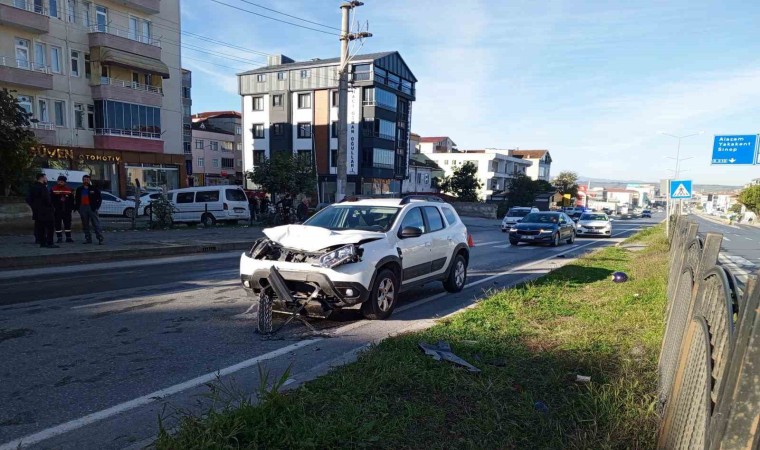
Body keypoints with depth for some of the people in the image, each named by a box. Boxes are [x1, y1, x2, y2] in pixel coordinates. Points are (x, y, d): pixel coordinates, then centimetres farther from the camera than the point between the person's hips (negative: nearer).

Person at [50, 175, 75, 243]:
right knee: (58, 224, 2)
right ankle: (59, 238, 8)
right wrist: (52, 207, -6)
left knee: (68, 223, 5)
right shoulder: (53, 189, 1)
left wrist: (71, 208, 4)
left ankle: (68, 237, 12)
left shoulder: (69, 189, 7)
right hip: (57, 210, -2)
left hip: (67, 210, 2)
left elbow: (72, 199, 10)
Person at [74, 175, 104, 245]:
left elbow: (99, 198, 3)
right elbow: (76, 199, 15)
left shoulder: (94, 189, 3)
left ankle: (100, 239, -10)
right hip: (82, 208, 4)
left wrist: (96, 206, -6)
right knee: (85, 225, 7)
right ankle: (88, 239, 13)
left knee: (96, 224, -8)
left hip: (92, 208, -4)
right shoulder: (79, 189, 13)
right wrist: (76, 207, 5)